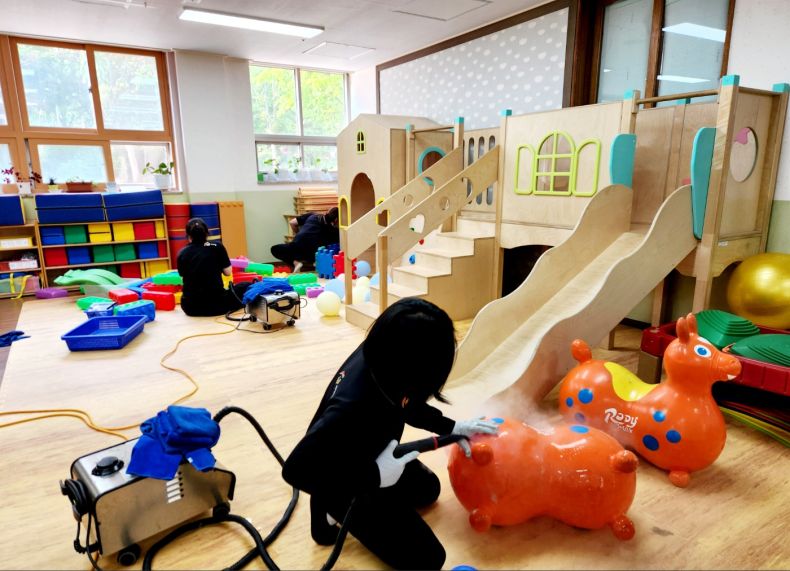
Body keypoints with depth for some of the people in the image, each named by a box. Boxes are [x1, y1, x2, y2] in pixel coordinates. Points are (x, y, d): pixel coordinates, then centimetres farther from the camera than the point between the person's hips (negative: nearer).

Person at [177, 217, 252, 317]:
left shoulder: (182, 253, 2)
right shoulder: (217, 247, -3)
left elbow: (183, 275, 14)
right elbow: (228, 272, 4)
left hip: (190, 307, 1)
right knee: (246, 286, 22)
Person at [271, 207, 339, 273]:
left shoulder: (312, 215, 18)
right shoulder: (334, 231, 12)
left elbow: (292, 222, 20)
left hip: (296, 247, -1)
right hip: (313, 254, 1)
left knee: (275, 249, 24)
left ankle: (295, 262, 4)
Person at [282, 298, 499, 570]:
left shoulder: (379, 358, -22)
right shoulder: (353, 407, -45)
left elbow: (405, 404, 1)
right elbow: (296, 469, -38)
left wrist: (451, 427, -1)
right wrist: (376, 476, -35)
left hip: (370, 457, 7)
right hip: (348, 485, -7)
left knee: (428, 488, 30)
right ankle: (332, 509, 8)